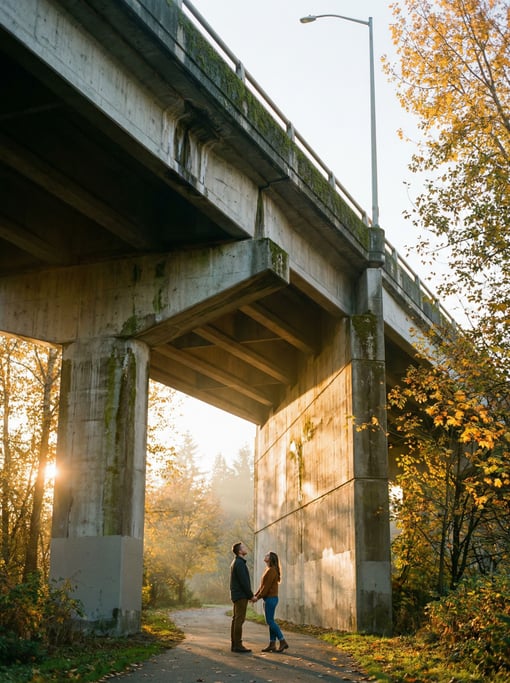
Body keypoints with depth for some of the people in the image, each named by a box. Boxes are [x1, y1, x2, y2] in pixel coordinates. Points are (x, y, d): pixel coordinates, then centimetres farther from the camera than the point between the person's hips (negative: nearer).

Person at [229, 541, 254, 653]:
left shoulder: (235, 562, 17)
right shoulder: (240, 563, -15)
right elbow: (244, 582, -19)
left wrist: (249, 595, 19)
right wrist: (251, 595, -12)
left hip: (236, 595, 10)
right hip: (241, 596, -10)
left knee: (235, 619, 10)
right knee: (239, 620, -9)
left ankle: (234, 644, 12)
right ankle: (238, 645, -8)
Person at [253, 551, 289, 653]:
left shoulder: (271, 570, -14)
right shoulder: (268, 570, 16)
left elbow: (266, 586, -18)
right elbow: (262, 585, 16)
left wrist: (258, 597, -14)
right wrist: (255, 595, 9)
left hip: (271, 598, -10)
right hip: (268, 599, 10)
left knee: (270, 621, -9)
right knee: (270, 621, 8)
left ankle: (283, 642, -7)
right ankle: (272, 644, 8)